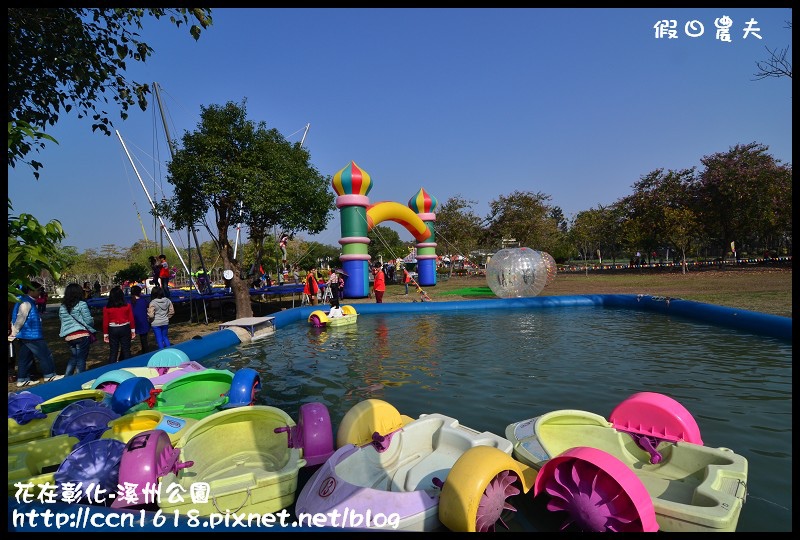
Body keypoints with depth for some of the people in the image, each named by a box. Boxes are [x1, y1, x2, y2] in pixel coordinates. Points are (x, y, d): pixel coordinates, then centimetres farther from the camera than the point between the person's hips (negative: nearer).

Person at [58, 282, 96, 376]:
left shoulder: (62, 307, 10)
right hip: (82, 336, -5)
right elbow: (88, 320, -8)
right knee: (81, 360, 2)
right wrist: (92, 319, 12)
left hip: (68, 337, 5)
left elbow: (64, 321, 14)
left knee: (73, 358, 22)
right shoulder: (81, 304, -7)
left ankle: (66, 378, 21)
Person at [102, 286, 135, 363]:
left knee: (113, 351, 7)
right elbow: (131, 319, -2)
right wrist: (133, 330, 9)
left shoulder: (107, 308, -7)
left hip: (113, 330, 0)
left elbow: (105, 322, -2)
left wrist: (105, 334, 6)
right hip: (125, 329, 0)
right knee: (126, 350, 10)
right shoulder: (127, 306, -7)